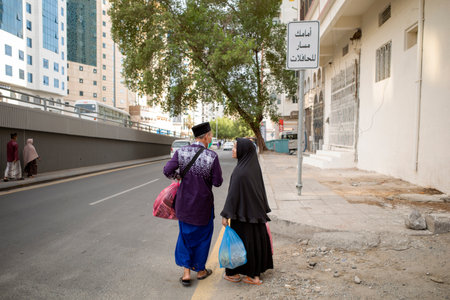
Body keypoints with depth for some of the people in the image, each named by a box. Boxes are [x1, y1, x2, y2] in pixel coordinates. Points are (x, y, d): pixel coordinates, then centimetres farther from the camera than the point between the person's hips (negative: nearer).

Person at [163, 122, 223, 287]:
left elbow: (167, 171, -15)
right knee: (203, 234, 18)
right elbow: (217, 182, -14)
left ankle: (186, 273, 19)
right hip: (203, 202, -3)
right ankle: (200, 270, 34)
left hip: (184, 201, 3)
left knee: (185, 234, 20)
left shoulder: (181, 152, -10)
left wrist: (178, 176, 5)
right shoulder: (212, 156, -18)